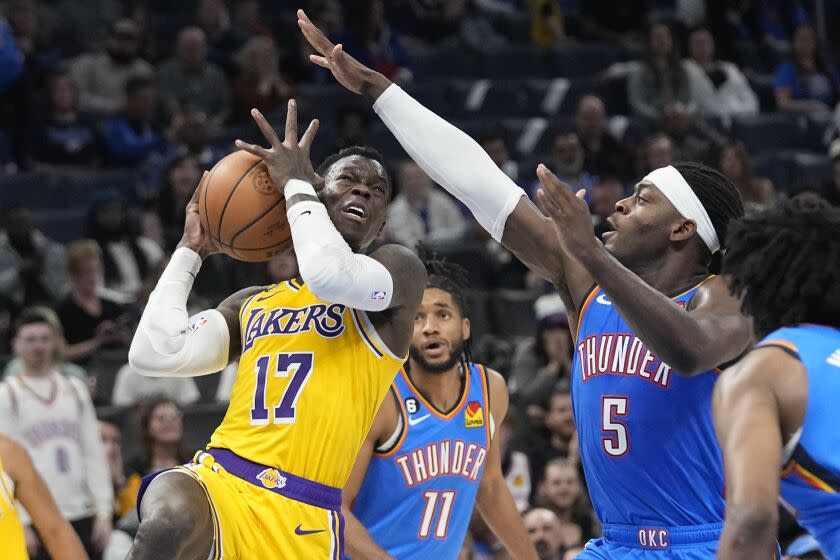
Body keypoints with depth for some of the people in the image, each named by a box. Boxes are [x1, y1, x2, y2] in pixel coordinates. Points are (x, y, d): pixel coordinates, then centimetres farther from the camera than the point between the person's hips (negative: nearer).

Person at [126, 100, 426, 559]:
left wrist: (296, 183, -1)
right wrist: (191, 250, 20)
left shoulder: (398, 272, 8)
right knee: (167, 523, -34)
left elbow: (333, 276, -16)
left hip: (303, 522, -2)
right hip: (219, 482, 2)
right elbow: (153, 355, 10)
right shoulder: (252, 305, 22)